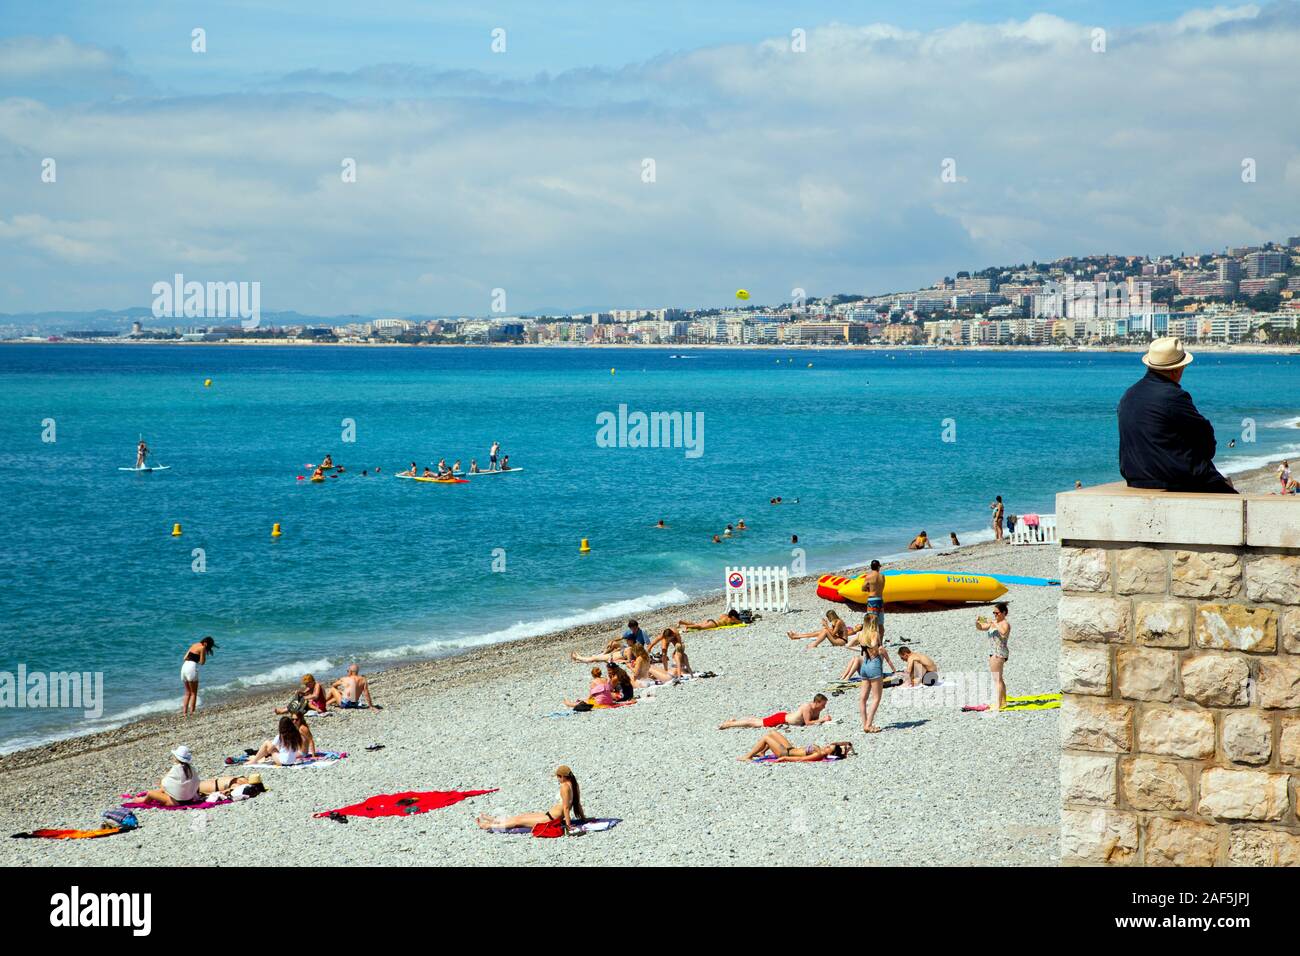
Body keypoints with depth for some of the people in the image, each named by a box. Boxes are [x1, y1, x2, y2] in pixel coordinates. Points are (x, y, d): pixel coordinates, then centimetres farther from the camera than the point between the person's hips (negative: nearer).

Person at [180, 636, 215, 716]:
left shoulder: (194, 645, 19)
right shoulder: (202, 648, -4)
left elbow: (185, 657, 17)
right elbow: (202, 662, -3)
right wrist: (205, 652, 6)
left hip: (184, 666, 7)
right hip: (192, 668, -7)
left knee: (188, 693, 16)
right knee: (194, 693, 2)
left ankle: (184, 712, 9)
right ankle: (191, 713, -2)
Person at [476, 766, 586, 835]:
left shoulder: (564, 786, -24)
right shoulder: (573, 785, 3)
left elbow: (566, 807, -26)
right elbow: (578, 804, 11)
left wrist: (568, 825, -26)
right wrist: (584, 818, 20)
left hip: (551, 820, -9)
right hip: (550, 815, 9)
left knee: (519, 820, 4)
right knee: (523, 816, 22)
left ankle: (489, 826, 17)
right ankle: (494, 819, 38)